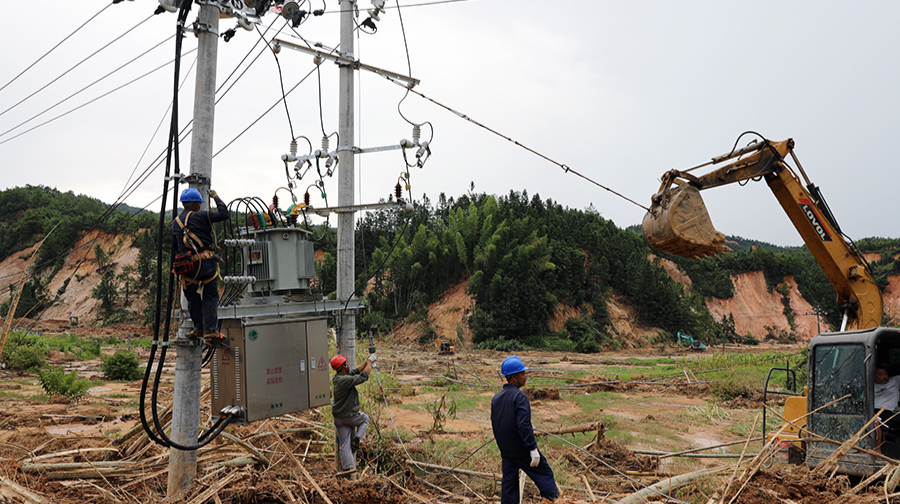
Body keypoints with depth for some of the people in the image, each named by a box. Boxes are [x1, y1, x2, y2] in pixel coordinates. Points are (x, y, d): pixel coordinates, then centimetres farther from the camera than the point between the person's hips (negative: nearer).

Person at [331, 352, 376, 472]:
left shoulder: (337, 377, 3)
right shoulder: (345, 380, -25)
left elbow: (355, 372, 15)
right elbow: (363, 376, -22)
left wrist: (366, 362, 15)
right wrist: (370, 362, -8)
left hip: (339, 418, 7)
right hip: (350, 416, -7)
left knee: (344, 445, 6)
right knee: (365, 418, 24)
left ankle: (348, 467, 6)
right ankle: (357, 439, 9)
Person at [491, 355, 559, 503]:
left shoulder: (496, 398, 7)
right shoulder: (519, 396, -17)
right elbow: (524, 425, -24)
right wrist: (533, 448, -22)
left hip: (506, 451, 7)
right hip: (522, 449, -7)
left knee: (508, 481, 13)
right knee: (544, 473, 6)